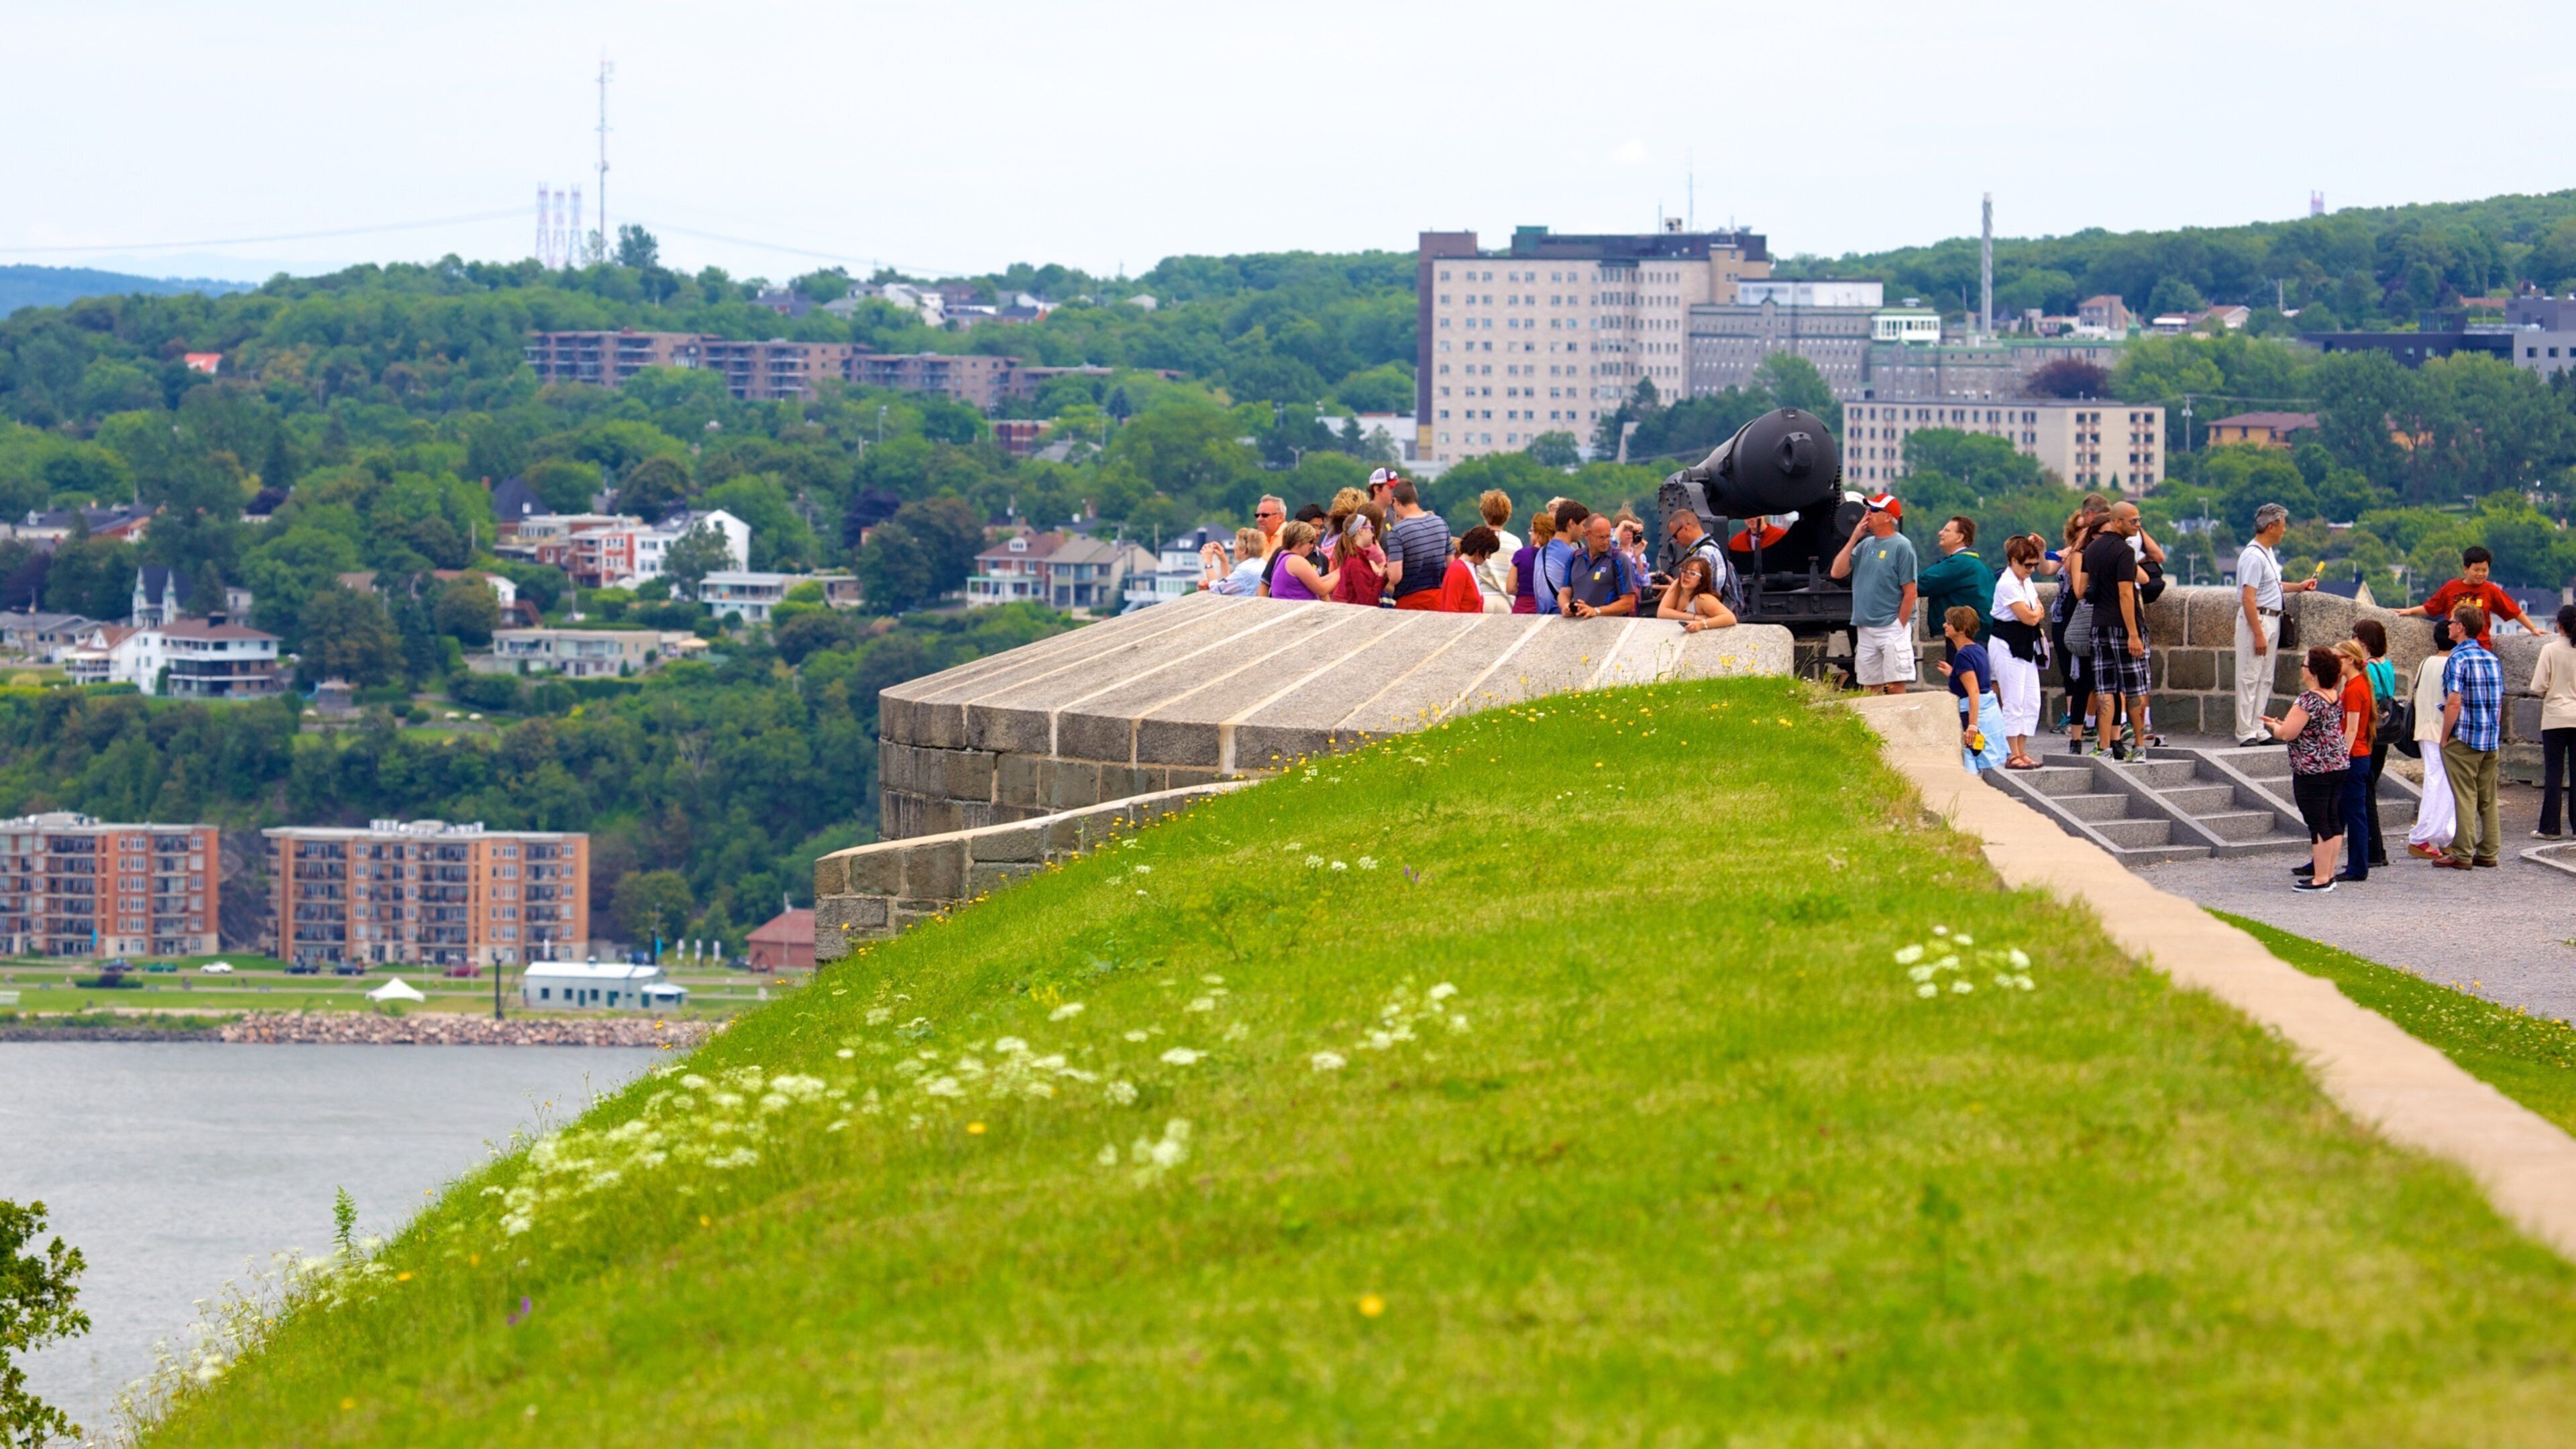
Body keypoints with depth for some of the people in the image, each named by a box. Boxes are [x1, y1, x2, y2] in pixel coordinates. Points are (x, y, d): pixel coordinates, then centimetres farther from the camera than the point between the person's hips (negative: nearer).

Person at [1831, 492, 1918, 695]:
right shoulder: (1865, 545, 14)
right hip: (1865, 629, 7)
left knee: (1896, 686, -9)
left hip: (1892, 627, -7)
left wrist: (1900, 628, -13)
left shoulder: (1902, 546, -6)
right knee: (1870, 688, 9)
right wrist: (1854, 538, 3)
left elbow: (1910, 592, -9)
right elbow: (1837, 572, 7)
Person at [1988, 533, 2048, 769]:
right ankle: (2013, 755, -3)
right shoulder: (2007, 584, -16)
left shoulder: (2027, 581, 13)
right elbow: (2029, 617, -18)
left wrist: (2035, 613, -6)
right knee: (2013, 702, -7)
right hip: (2007, 645, -9)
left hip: (2026, 646, 9)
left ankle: (2023, 752, 10)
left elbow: (2036, 615, 16)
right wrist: (2038, 610, 3)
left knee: (2032, 702, 6)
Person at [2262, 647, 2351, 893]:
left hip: (2314, 770, -9)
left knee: (2317, 822, -6)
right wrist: (2282, 724, 19)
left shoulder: (2308, 700, -18)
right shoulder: (2334, 700, 11)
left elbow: (2287, 733, -20)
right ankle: (2329, 873, 16)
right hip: (2339, 764, 9)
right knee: (2332, 818, 12)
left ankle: (2321, 878, -5)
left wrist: (2271, 726, 2)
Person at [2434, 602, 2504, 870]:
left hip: (2463, 738, -7)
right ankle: (2488, 852, 12)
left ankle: (2462, 855, -3)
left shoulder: (2459, 659, -13)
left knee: (2465, 798, -4)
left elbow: (2454, 703, -19)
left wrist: (2445, 738, -10)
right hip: (2491, 742, 7)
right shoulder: (2491, 659, 10)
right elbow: (2499, 703, 14)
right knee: (2488, 798, 10)